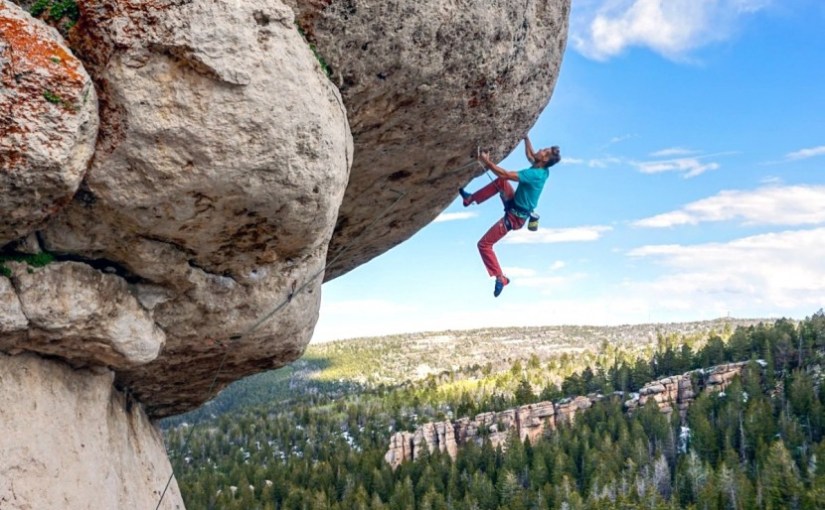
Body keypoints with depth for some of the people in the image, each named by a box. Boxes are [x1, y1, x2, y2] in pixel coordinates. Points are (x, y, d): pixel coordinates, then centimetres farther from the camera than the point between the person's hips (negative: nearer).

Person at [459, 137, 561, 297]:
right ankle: (471, 198, 22)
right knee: (501, 182, 13)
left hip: (514, 217, -9)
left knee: (484, 244, -2)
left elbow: (505, 174, -34)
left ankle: (501, 278, 3)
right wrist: (526, 137, 21)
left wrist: (487, 162, -27)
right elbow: (530, 154, 19)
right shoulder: (541, 170, -3)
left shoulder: (534, 174, -31)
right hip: (515, 205, 9)